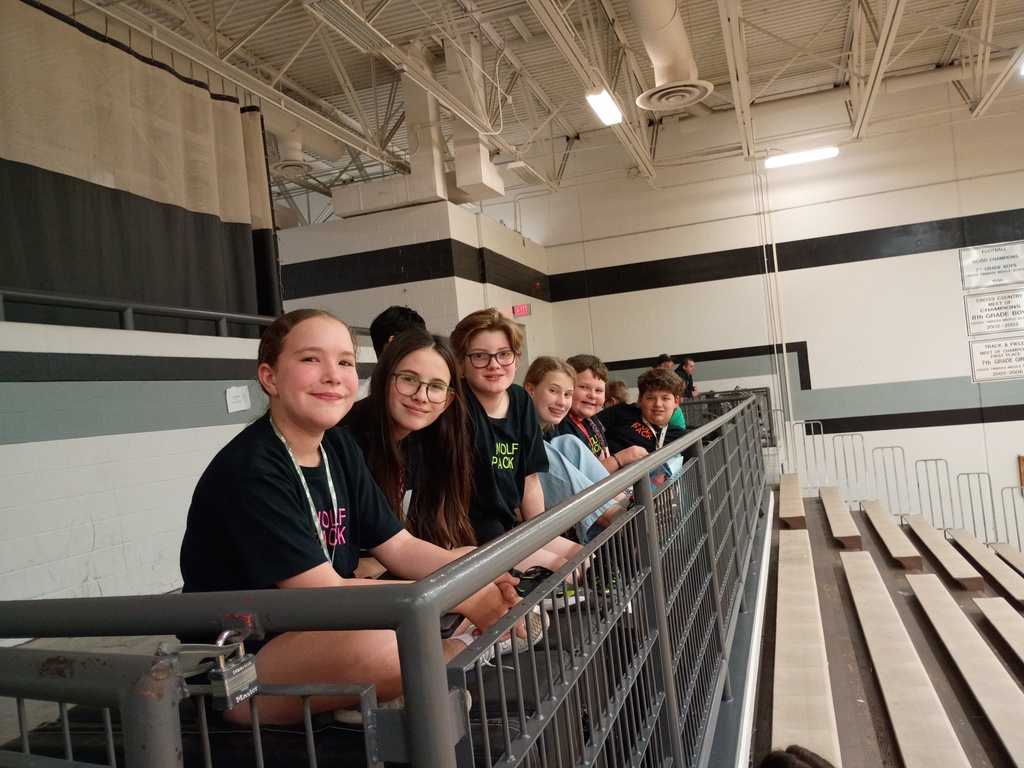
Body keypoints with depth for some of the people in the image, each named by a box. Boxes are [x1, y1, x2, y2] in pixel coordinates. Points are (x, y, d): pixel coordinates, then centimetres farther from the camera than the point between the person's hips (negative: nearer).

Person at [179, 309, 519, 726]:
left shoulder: (338, 449, 4)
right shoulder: (249, 472, -22)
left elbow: (401, 548, 4)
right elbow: (325, 593, -25)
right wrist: (458, 596, -24)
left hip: (320, 636, 8)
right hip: (236, 665, -7)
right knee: (380, 646, -35)